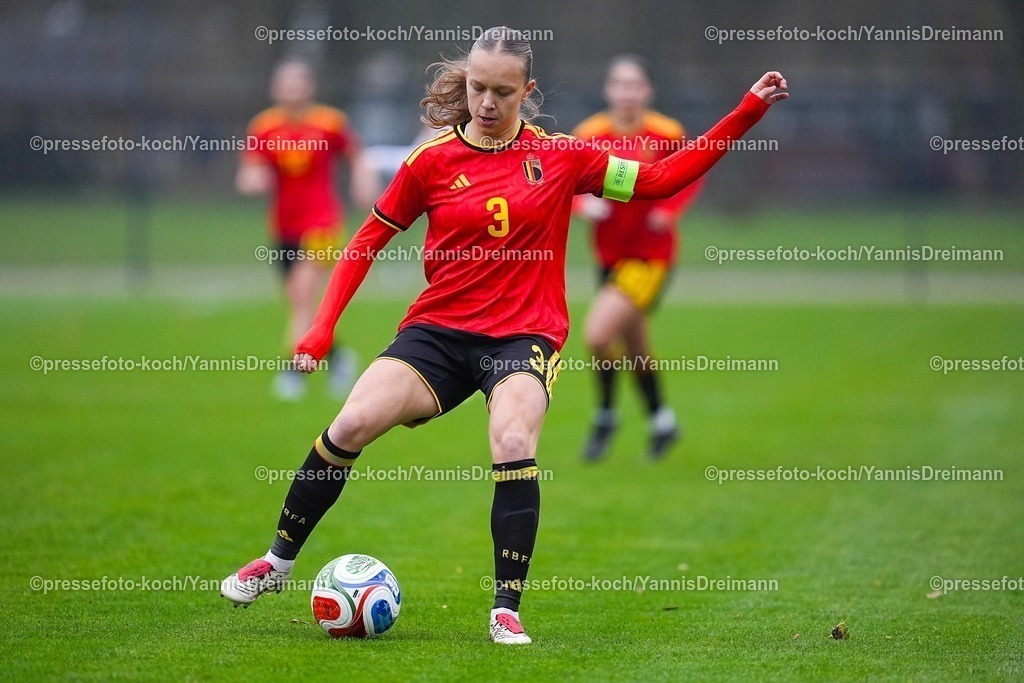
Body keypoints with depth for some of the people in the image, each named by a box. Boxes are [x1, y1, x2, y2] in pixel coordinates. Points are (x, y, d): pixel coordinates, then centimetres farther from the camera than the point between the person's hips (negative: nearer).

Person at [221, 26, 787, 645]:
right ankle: (279, 561, 5)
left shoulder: (560, 156, 3)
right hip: (439, 329, 1)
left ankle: (507, 612, -18)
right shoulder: (433, 160, 2)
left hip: (524, 335, -1)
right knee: (352, 424, -18)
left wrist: (749, 111, 1)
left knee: (514, 444, -29)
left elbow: (657, 180, 6)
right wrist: (323, 327, 1)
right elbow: (371, 240, 8)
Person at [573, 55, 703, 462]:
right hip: (609, 255, 4)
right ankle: (662, 421, 38)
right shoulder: (590, 134, -7)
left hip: (650, 256, -4)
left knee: (598, 334, -20)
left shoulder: (667, 135, -12)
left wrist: (669, 210, -12)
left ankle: (605, 416, 3)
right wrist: (584, 203, -20)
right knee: (635, 351, 14)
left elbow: (692, 177, 4)